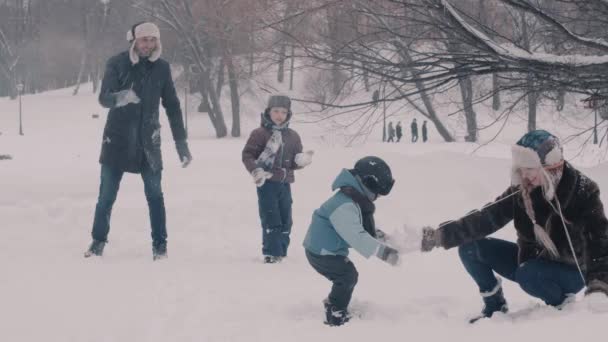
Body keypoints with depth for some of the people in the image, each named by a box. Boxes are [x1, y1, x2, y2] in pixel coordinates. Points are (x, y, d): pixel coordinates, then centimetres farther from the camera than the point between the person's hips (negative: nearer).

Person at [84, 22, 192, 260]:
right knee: (107, 195, 2)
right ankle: (98, 242, 16)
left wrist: (181, 142, 4)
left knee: (155, 195, 0)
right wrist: (119, 97, -38)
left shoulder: (161, 68, 0)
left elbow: (172, 106, 6)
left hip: (148, 141, 1)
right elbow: (104, 98, -14)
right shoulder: (117, 64, -6)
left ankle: (160, 245, 9)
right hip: (117, 140, -1)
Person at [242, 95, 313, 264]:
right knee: (270, 219, -7)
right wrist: (255, 170, -20)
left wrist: (302, 160, -6)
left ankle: (281, 250, 21)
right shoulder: (260, 133, -5)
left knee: (285, 219, 9)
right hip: (266, 183, -5)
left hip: (285, 183, 5)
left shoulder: (293, 136, 11)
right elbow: (247, 155, -5)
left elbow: (295, 162, 16)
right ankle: (271, 252, -2)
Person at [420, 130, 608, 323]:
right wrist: (441, 235, -23)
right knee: (469, 248, -7)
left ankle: (563, 305, -6)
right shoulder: (520, 191, -11)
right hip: (530, 260, 5)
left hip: (570, 270, -5)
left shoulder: (583, 191, -24)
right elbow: (486, 218, -11)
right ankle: (495, 307, 10)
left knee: (528, 275, -36)